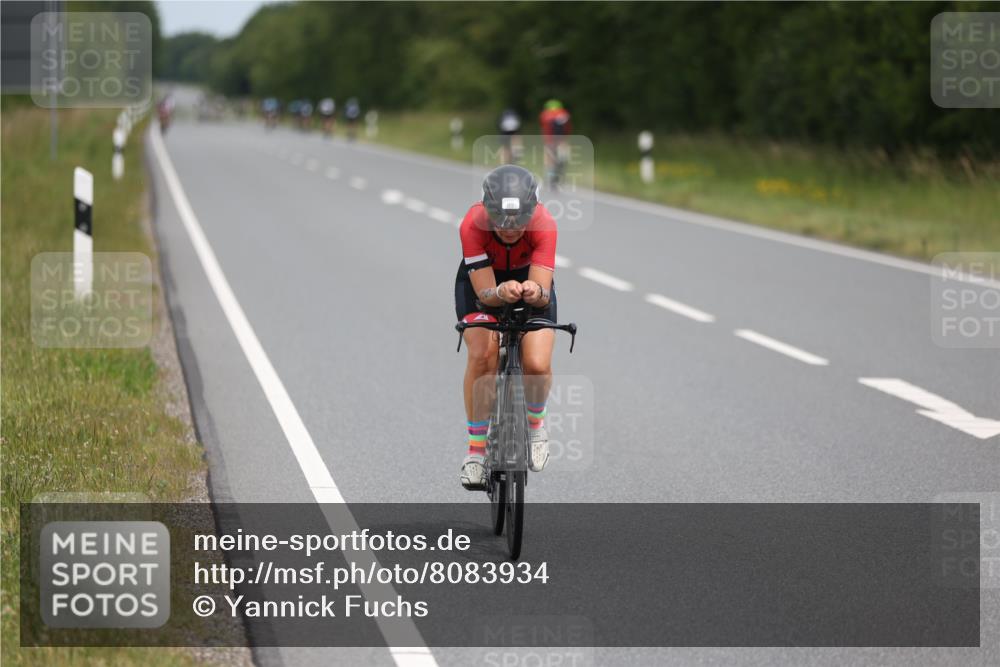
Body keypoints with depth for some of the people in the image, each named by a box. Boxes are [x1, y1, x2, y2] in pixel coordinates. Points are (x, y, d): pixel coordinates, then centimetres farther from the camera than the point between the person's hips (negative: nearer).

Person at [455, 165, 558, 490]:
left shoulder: (544, 225, -35)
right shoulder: (473, 225, -36)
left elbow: (543, 290, -38)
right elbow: (484, 293, -37)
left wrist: (535, 292, -62)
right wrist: (502, 293, -59)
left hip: (529, 279, 0)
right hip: (482, 281, 0)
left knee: (537, 365, -21)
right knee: (482, 354, -27)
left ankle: (535, 423, 13)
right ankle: (476, 447, -11)